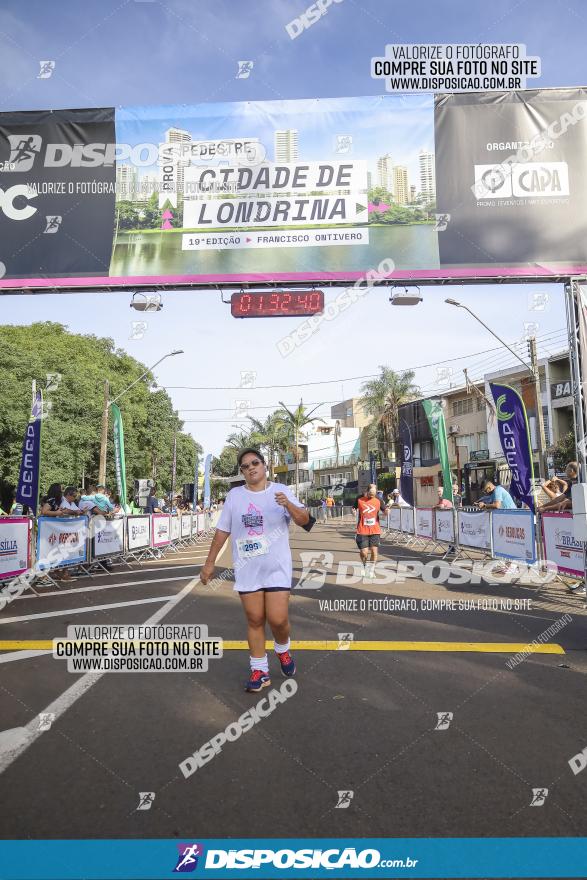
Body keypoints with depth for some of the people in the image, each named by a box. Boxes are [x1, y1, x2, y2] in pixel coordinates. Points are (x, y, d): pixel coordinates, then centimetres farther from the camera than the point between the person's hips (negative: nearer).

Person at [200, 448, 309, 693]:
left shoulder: (281, 491, -3)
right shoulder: (234, 495, 2)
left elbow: (304, 520, -10)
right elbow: (222, 531, 7)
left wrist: (288, 504, -29)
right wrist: (209, 563, 7)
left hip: (277, 568, -1)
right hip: (246, 571, 2)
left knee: (278, 619, -6)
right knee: (254, 620, 5)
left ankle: (283, 650, 27)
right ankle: (259, 671, 21)